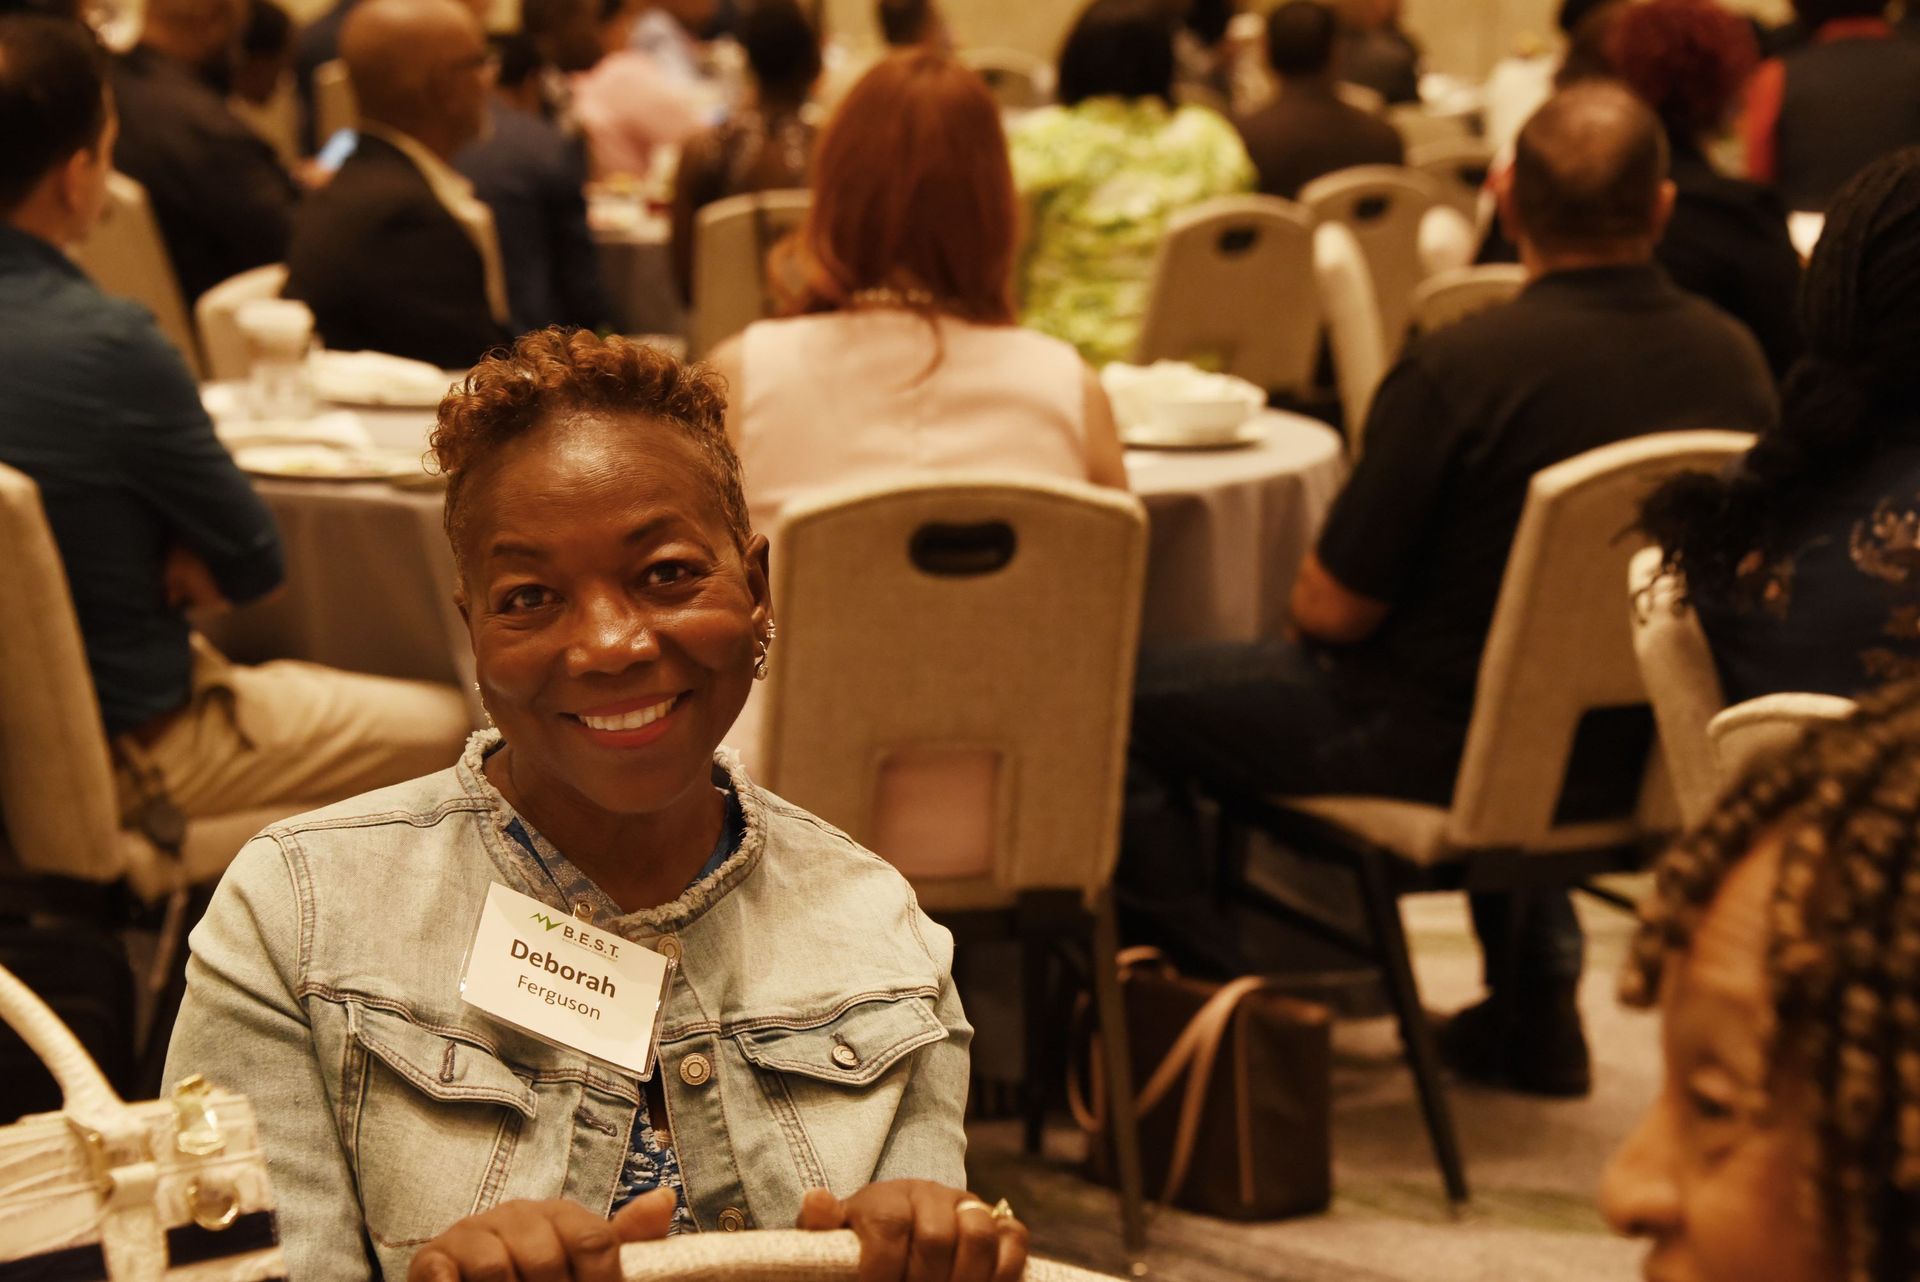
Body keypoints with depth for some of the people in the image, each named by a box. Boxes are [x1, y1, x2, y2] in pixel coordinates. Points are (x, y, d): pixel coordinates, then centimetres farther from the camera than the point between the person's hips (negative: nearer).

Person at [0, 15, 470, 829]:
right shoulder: (105, 343, -29)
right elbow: (255, 564, -18)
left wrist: (178, 558, -6)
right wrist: (192, 561, 0)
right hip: (124, 748, -9)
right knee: (443, 728, 8)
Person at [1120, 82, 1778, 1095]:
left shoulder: (1459, 369, -26)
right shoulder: (1734, 362, -7)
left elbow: (1333, 609, -18)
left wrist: (1312, 590, 5)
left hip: (1439, 749, -6)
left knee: (1129, 700, 8)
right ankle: (1540, 998, 39)